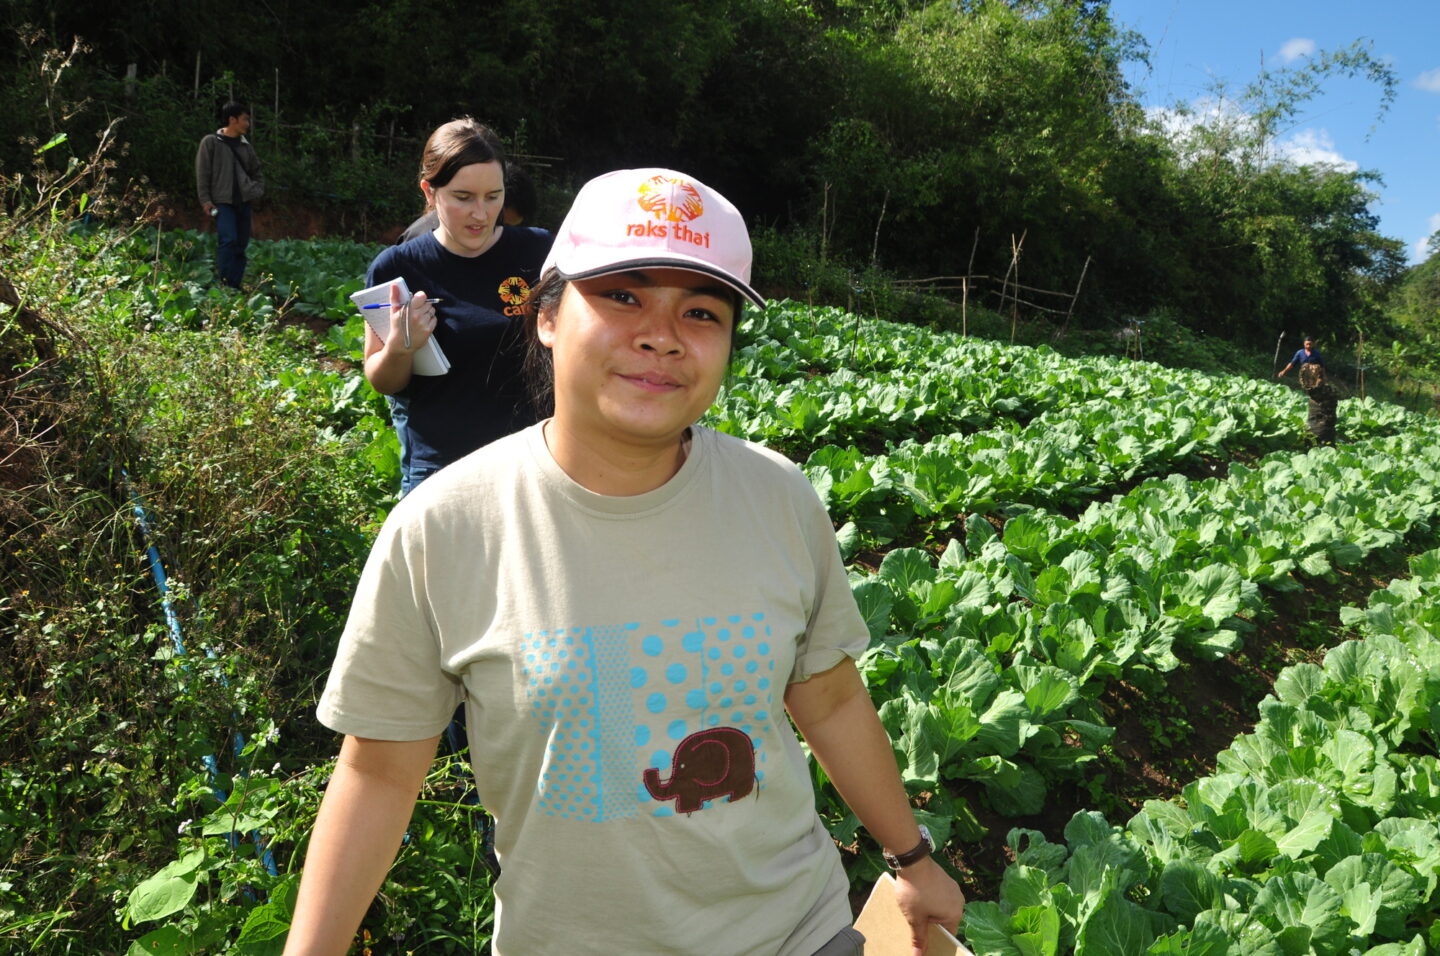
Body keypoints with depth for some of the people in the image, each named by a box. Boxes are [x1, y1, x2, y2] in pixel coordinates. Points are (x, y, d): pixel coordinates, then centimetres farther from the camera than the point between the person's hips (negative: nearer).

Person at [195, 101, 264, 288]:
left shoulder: (245, 146, 15)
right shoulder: (211, 142, 1)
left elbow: (256, 173, 25)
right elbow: (202, 173, -1)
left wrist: (258, 190, 6)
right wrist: (205, 200, -8)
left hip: (243, 202, 6)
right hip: (222, 201, -6)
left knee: (241, 245, 4)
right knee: (228, 240, -21)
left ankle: (235, 286, 10)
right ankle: (225, 284, -17)